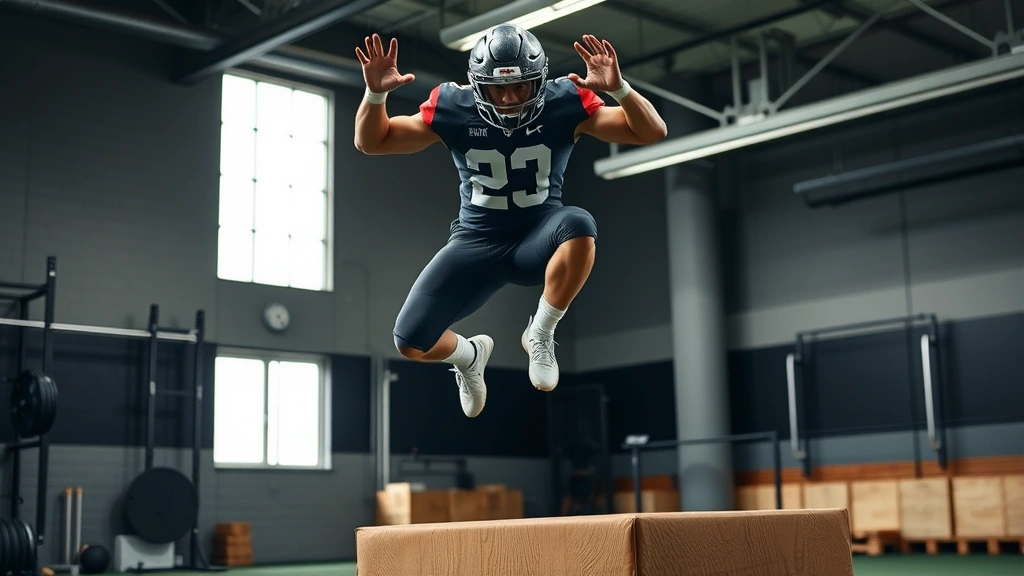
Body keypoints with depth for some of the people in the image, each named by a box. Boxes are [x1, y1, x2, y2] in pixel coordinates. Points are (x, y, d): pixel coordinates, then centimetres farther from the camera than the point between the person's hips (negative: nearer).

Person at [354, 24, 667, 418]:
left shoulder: (564, 103, -12)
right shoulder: (453, 108, -10)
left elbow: (652, 133, -15)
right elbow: (371, 143, -1)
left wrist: (617, 88, -33)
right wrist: (375, 93, -21)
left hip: (538, 239, -1)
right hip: (476, 243, 1)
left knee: (579, 226, -38)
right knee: (410, 341, -14)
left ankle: (540, 334, -12)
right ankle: (468, 356, 25)